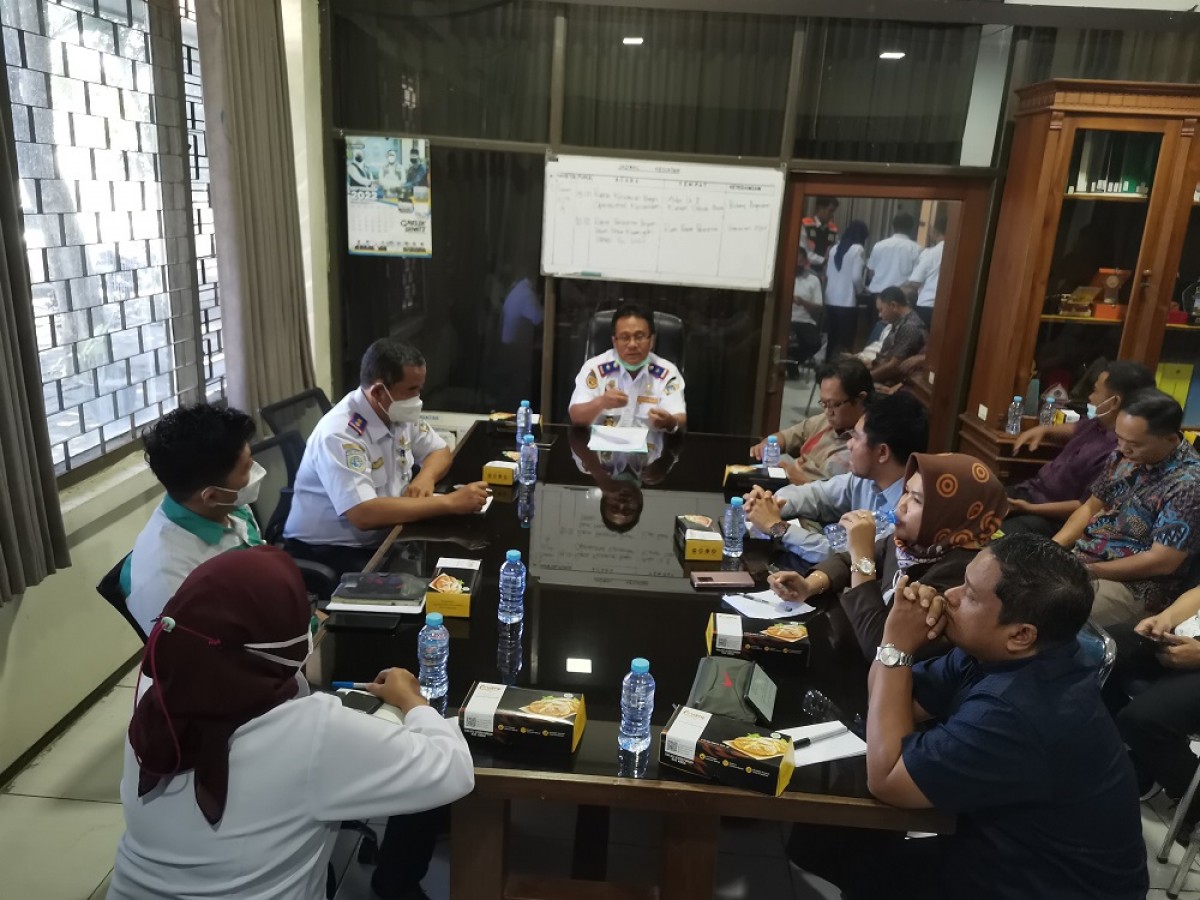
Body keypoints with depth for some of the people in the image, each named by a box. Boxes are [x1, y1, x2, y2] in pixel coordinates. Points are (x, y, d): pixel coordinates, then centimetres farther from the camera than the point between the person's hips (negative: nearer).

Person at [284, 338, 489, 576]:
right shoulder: (340, 435, -26)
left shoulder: (399, 414, -2)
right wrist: (449, 502, -34)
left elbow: (439, 451, 11)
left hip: (383, 538, 8)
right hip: (328, 550, -7)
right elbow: (364, 514, -36)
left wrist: (426, 477, -14)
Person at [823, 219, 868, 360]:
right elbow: (856, 277, -12)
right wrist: (860, 290, 5)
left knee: (831, 339, 10)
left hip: (831, 299, 6)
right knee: (846, 341, -1)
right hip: (847, 301, -6)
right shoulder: (858, 250, -7)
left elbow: (827, 273, 11)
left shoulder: (835, 248, 9)